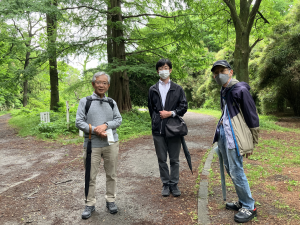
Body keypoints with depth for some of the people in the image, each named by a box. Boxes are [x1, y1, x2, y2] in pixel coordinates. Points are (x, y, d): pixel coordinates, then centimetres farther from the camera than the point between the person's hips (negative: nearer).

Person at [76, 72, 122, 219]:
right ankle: (90, 204, 19)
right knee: (91, 176, 4)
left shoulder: (112, 102, 9)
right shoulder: (85, 101, 1)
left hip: (111, 143, 2)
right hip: (92, 144, -2)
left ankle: (110, 200, 26)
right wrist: (95, 130, -16)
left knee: (111, 174, 10)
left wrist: (106, 125, -14)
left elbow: (118, 119, 4)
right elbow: (79, 122, -4)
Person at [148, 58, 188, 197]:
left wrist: (171, 113, -11)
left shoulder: (178, 89, 5)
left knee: (174, 159, 7)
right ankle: (166, 184, 22)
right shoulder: (153, 90, 10)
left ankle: (174, 184, 21)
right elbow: (150, 108, 14)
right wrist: (156, 120, 5)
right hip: (158, 130, 1)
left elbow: (184, 107, 2)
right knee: (162, 159, 9)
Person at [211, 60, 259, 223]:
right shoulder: (223, 91, 13)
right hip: (223, 133, 9)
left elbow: (253, 117, -11)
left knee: (236, 171, -4)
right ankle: (242, 202, 30)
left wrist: (251, 144, -8)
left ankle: (249, 207, 13)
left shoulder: (240, 90, -12)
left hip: (234, 136, -9)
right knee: (230, 169, 14)